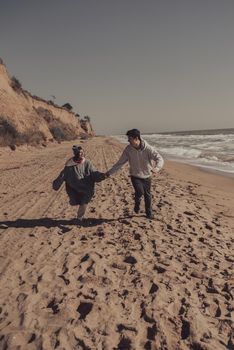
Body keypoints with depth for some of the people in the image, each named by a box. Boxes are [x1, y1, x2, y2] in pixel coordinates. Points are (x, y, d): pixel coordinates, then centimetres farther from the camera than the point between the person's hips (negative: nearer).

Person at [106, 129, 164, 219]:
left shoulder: (147, 148, -19)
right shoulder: (128, 149, -13)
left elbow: (160, 158, -24)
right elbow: (120, 162, -5)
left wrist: (156, 168, -46)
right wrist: (110, 172, -8)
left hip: (146, 176, 0)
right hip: (135, 176, 0)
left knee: (147, 195, 12)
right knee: (140, 191, -24)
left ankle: (149, 213, 36)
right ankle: (137, 205, 9)